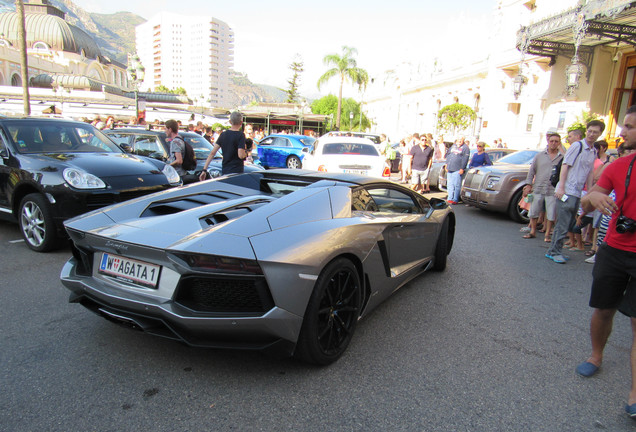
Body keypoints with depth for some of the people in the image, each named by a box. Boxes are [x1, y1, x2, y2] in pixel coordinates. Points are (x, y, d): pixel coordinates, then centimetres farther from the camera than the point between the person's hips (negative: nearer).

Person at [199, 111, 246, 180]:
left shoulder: (223, 134, 8)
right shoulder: (240, 135, -10)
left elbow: (212, 153, 4)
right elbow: (241, 155, -19)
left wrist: (204, 170, 5)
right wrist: (246, 154, 4)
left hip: (224, 172, 7)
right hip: (236, 172, -6)